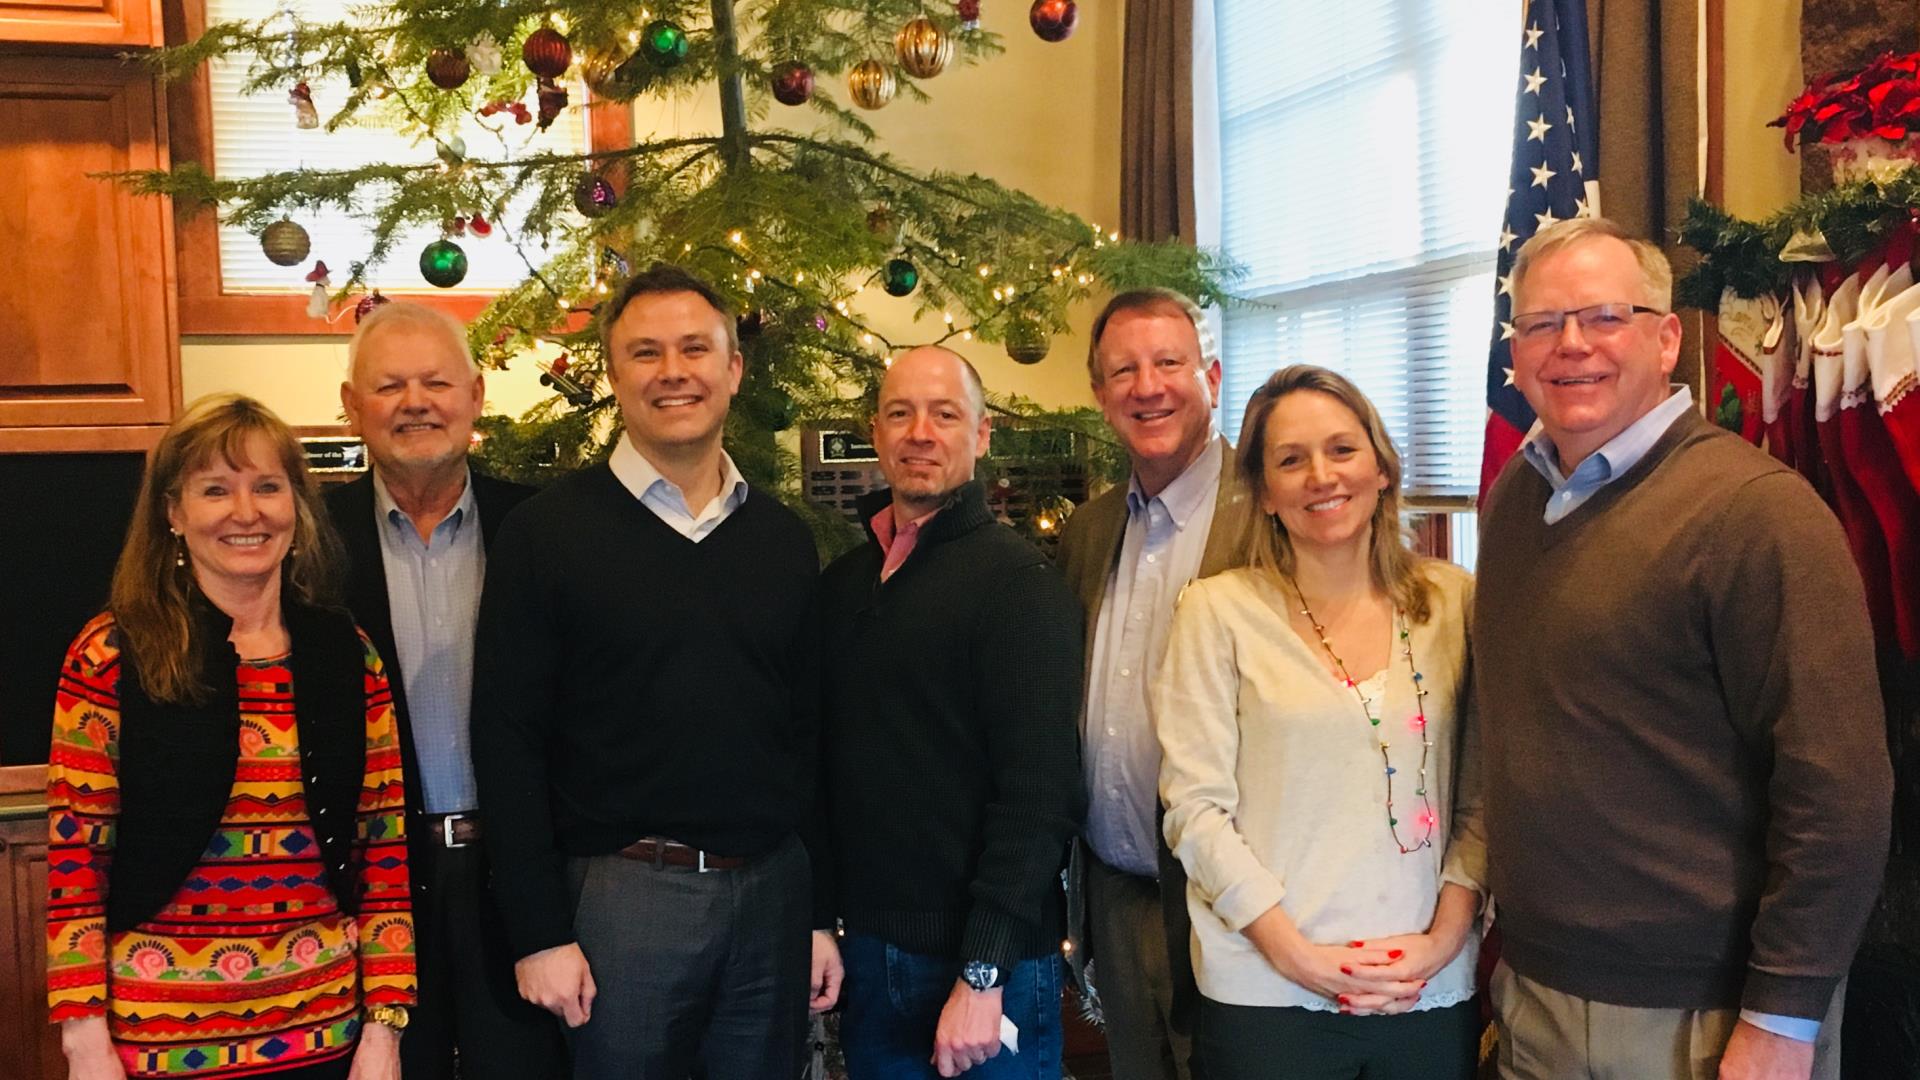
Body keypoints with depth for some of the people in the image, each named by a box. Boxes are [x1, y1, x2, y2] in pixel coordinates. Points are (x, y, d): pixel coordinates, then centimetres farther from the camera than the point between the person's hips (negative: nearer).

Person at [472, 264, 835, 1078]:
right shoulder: (546, 532, -5)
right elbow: (508, 741, -7)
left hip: (773, 889, 4)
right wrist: (538, 929, -10)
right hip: (620, 891, -4)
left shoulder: (784, 539, 8)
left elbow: (809, 731, 10)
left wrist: (822, 911, 8)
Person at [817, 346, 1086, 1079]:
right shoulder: (842, 581, 8)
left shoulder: (1019, 582, -11)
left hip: (986, 965, -5)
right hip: (867, 954, 6)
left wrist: (982, 973, -20)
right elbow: (832, 762, 13)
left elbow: (1039, 793, -17)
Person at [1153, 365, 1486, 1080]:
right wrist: (1299, 956, -12)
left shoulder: (1453, 601, 3)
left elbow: (1481, 796, 5)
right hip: (1266, 996, -2)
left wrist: (1445, 936, -7)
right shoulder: (1218, 611, -4)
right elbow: (1195, 806, -7)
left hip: (1433, 990, 3)